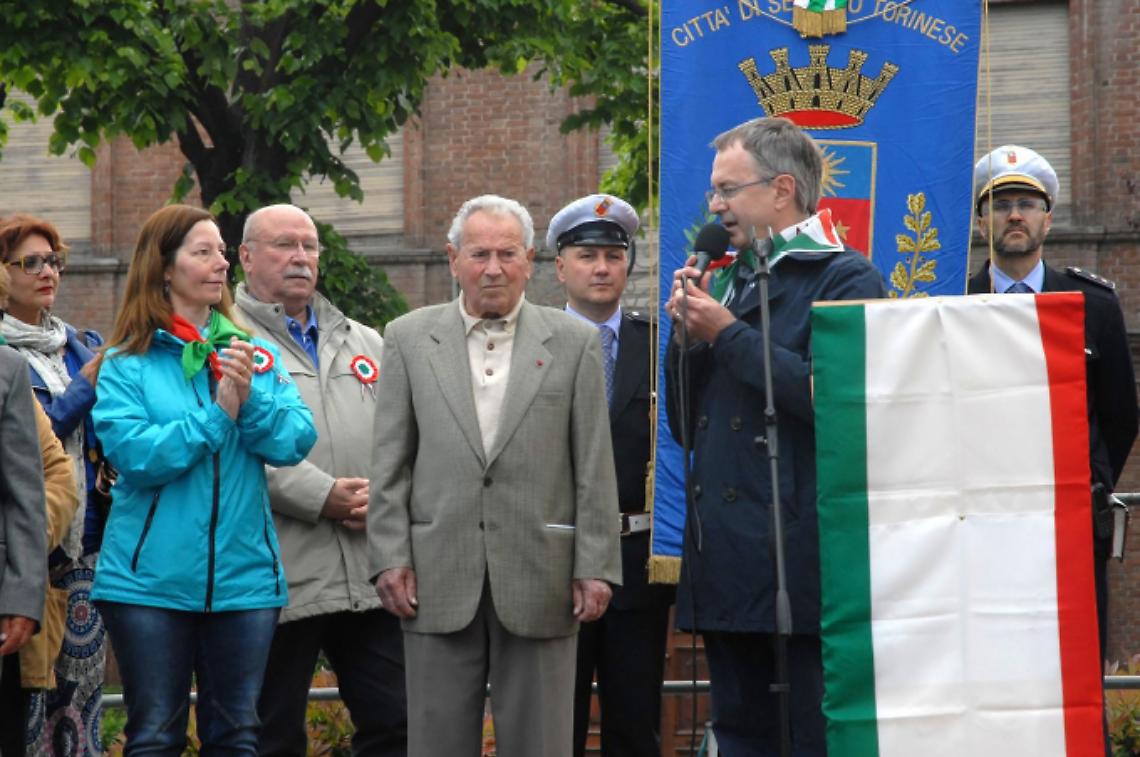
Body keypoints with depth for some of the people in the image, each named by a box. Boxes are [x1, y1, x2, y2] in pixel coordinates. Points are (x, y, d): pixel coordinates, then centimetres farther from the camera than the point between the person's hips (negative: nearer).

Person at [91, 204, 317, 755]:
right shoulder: (126, 366, -2)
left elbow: (295, 442, -3)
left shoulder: (256, 355, 8)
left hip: (243, 578, 3)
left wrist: (251, 397, -20)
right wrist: (218, 414, -16)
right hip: (151, 580, -3)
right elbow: (133, 455, -15)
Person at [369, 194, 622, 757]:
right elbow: (390, 463, 5)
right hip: (438, 580, 1)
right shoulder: (409, 338, 7)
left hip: (539, 578, -1)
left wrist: (595, 567, -3)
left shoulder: (573, 342, 5)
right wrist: (390, 558, -2)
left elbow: (594, 468, 2)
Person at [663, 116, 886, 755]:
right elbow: (684, 424, 19)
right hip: (728, 564, 8)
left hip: (799, 561, -8)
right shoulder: (731, 281, 19)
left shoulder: (844, 278, -4)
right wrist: (689, 334, 3)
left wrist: (728, 335, -12)